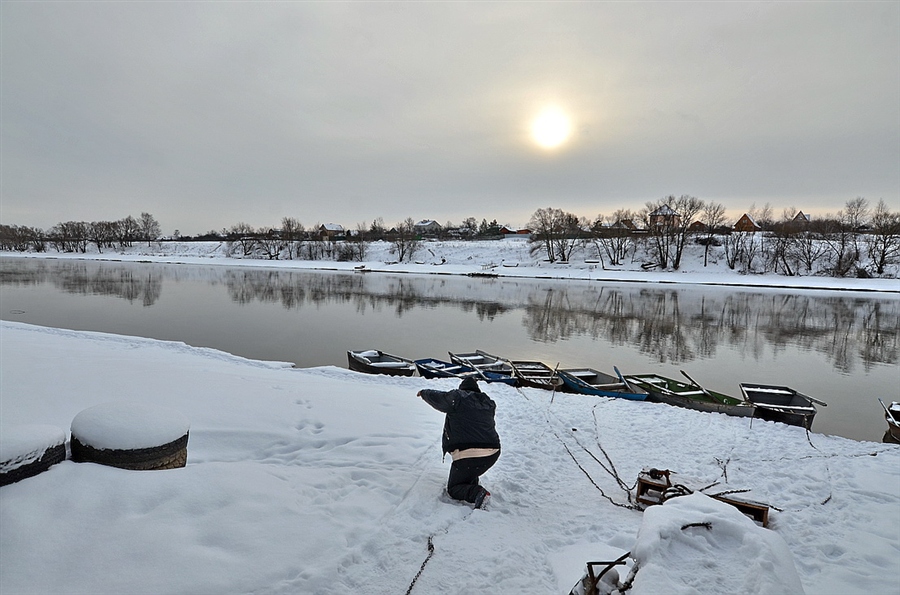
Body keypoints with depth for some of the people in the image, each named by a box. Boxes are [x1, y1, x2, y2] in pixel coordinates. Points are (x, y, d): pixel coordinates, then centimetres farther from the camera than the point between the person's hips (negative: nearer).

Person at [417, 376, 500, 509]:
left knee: (453, 489, 9)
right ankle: (473, 484, 19)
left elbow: (436, 398, 11)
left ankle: (477, 493, -18)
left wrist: (423, 392, 34)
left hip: (468, 454, -7)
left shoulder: (457, 397, -2)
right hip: (493, 454, 7)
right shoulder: (488, 403, 14)